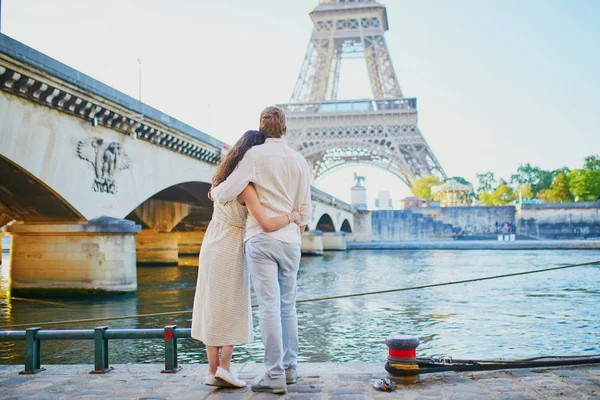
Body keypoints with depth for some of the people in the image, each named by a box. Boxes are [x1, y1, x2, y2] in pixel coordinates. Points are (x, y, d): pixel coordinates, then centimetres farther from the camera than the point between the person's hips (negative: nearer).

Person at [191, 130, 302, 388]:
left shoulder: (225, 177, 4)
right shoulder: (245, 187, -20)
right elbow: (266, 224, -28)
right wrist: (291, 216, -11)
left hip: (211, 246, 7)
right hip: (230, 249, -7)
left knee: (212, 306, 8)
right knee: (232, 308, 7)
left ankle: (213, 370, 12)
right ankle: (224, 365, 1)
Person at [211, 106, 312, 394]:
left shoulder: (255, 155, -5)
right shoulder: (299, 160, 9)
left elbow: (228, 191, -10)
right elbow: (305, 208, 11)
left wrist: (214, 192, 12)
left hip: (261, 238, -5)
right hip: (290, 240, 5)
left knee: (269, 306, -5)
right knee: (287, 306, 13)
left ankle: (275, 376, -3)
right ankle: (289, 368, 21)